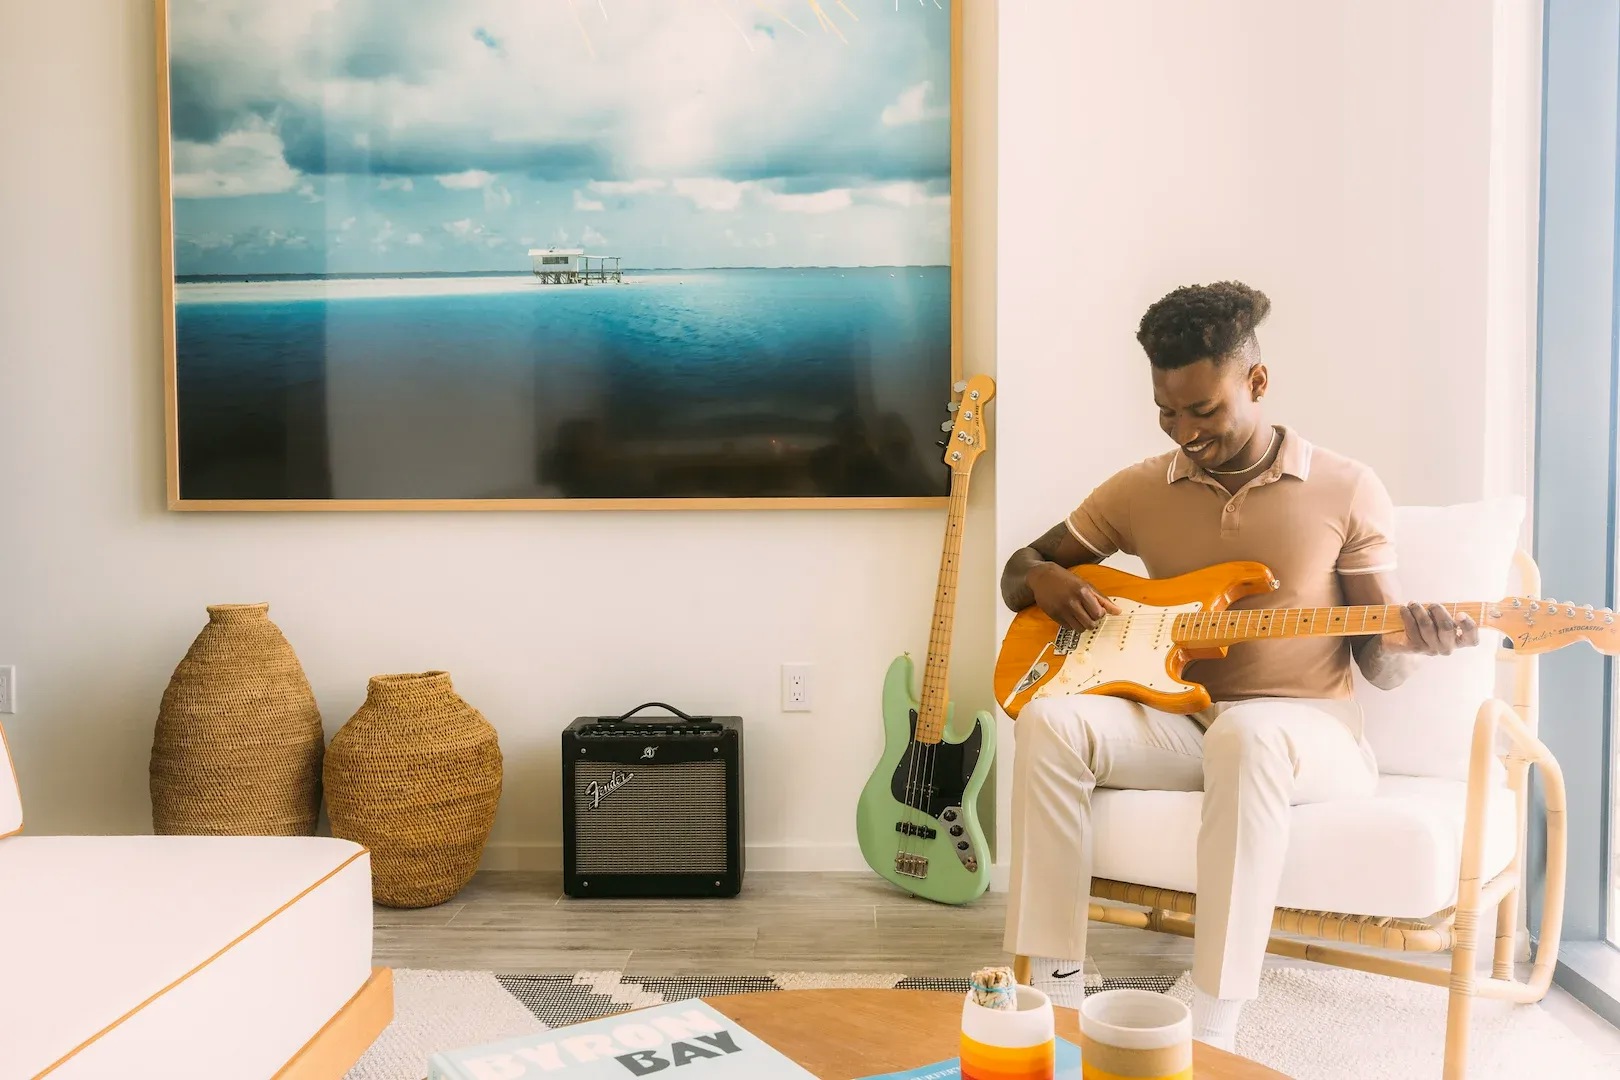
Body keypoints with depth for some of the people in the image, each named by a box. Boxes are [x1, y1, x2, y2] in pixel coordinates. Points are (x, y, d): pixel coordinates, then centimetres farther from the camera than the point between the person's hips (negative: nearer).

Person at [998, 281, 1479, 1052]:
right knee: (1050, 719, -27)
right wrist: (1047, 582, -12)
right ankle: (1054, 993, -24)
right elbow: (1017, 568, 13)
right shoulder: (1140, 489, 5)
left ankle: (1211, 1035, -34)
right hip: (1177, 717, 3)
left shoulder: (1347, 490, -1)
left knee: (1247, 736, -40)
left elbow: (1376, 662, 1)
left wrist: (1406, 641, -24)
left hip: (1307, 727, -3)